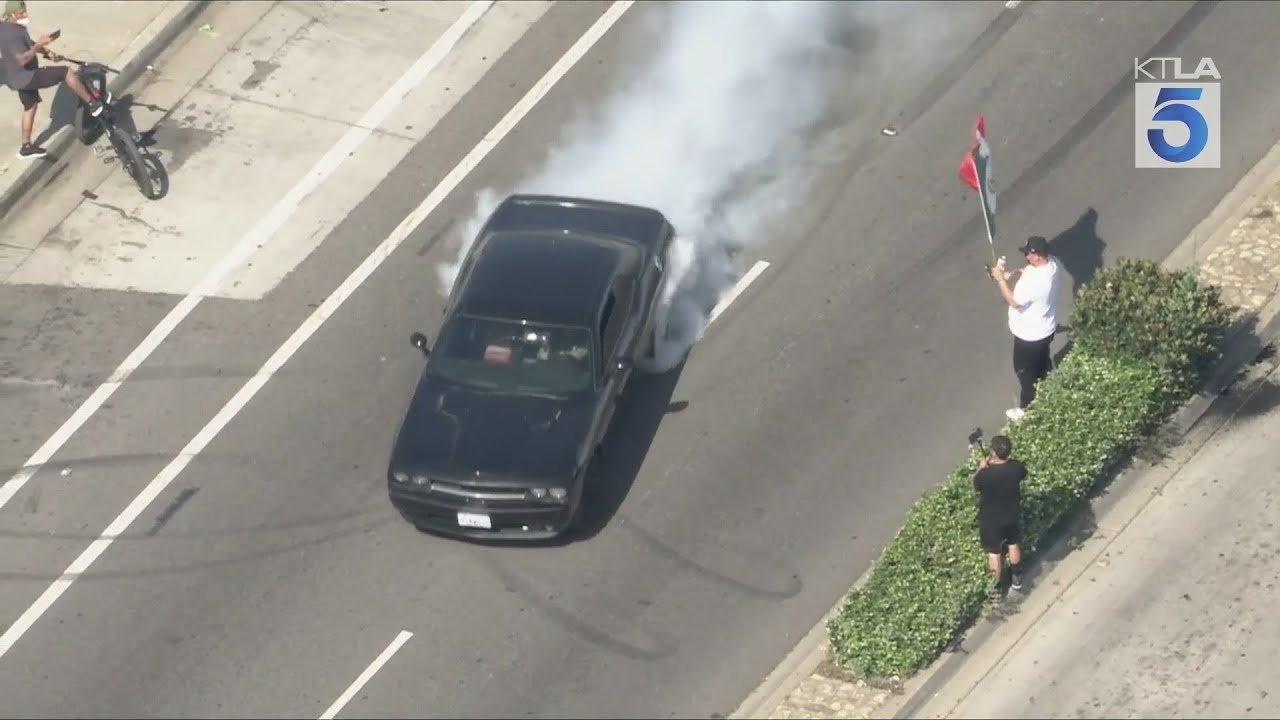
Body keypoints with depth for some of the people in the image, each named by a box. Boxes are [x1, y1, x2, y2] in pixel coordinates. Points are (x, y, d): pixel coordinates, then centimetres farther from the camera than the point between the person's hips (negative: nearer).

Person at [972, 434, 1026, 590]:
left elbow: (975, 488, -11)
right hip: (1012, 515, 3)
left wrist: (981, 468, -3)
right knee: (1013, 544, 29)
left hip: (991, 520, -3)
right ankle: (1016, 577, 50)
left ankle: (996, 585, 39)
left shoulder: (985, 474, -34)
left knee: (994, 552, 20)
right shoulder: (1016, 467, -24)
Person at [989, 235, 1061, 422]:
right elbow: (1025, 272, 5)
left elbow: (1014, 301, -28)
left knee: (1025, 371, 14)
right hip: (1046, 328, 8)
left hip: (1030, 334, -8)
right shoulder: (1051, 263, -12)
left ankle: (1027, 410, 32)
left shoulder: (1036, 282, -40)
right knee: (1042, 362, 30)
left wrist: (1000, 280, -20)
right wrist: (1007, 275, -10)